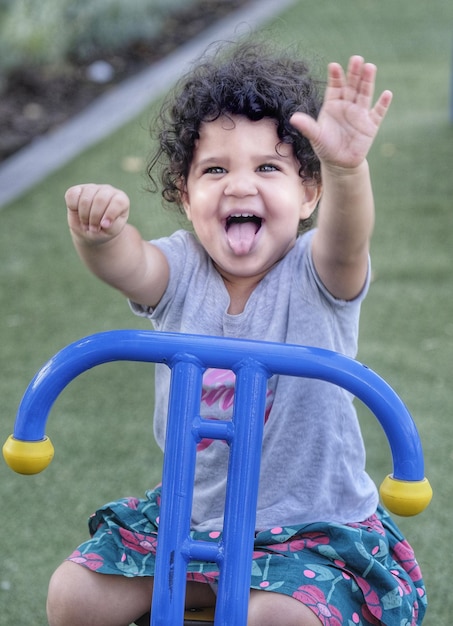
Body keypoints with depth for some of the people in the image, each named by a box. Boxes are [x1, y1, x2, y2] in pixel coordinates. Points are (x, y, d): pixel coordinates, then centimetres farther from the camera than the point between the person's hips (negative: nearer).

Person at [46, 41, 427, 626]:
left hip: (314, 528, -4)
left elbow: (346, 241, -36)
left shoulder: (316, 275, -13)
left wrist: (346, 167, -59)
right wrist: (99, 232, -53)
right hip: (189, 517, 4)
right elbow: (125, 262, -28)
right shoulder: (180, 271, -6)